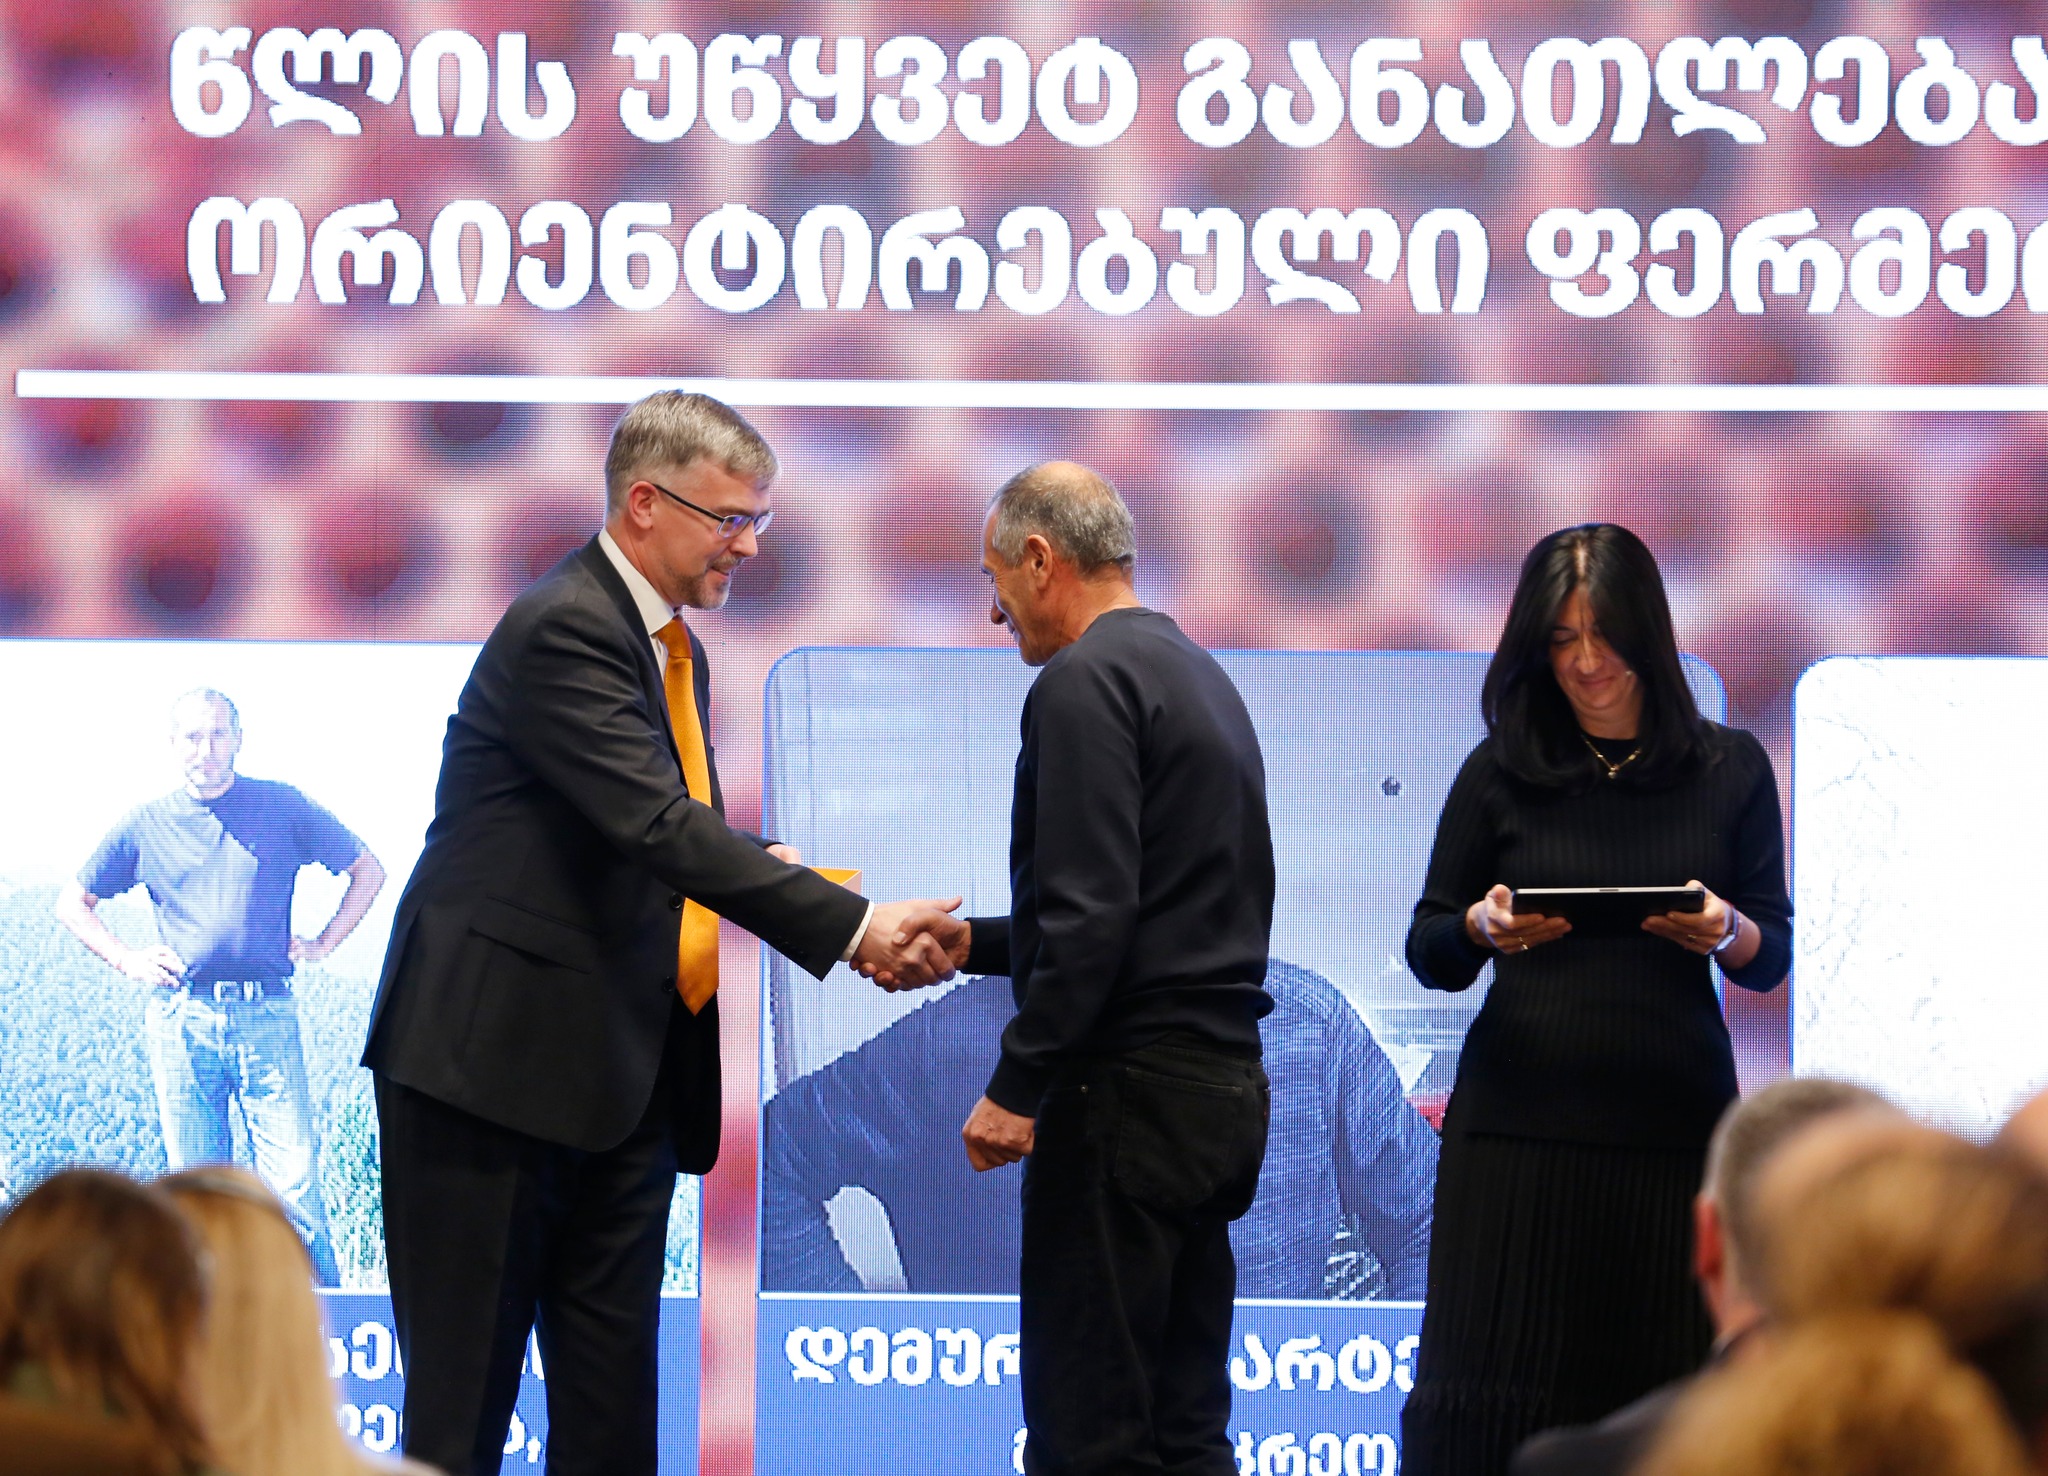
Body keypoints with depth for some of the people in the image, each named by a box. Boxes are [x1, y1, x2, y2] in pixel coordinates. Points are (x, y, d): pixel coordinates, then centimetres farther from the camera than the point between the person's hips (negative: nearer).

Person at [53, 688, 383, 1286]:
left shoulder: (283, 808, 6)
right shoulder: (146, 825, 9)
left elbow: (367, 870, 17)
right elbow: (73, 903, 20)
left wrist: (322, 944, 7)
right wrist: (128, 960, 7)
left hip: (266, 1017, -1)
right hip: (180, 1022, 1)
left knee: (294, 1185, -9)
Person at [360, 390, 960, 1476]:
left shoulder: (672, 648, 16)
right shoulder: (562, 630, -15)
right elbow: (659, 826, -25)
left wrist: (762, 863, 1)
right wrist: (849, 926, -28)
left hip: (621, 1078, 9)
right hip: (498, 1060, -9)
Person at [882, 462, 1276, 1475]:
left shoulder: (1084, 680, -11)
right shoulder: (1200, 676, 19)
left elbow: (1091, 915, -20)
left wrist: (1017, 1087, -17)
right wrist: (978, 943, 27)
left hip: (1129, 1088, -10)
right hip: (1224, 1087, 10)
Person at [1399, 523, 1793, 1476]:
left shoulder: (1728, 770, 8)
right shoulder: (1502, 771, 7)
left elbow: (1771, 957, 9)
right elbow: (1429, 952, 11)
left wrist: (1725, 931, -12)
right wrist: (1485, 926, -11)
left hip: (1673, 1121, 0)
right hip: (1519, 1123, 0)